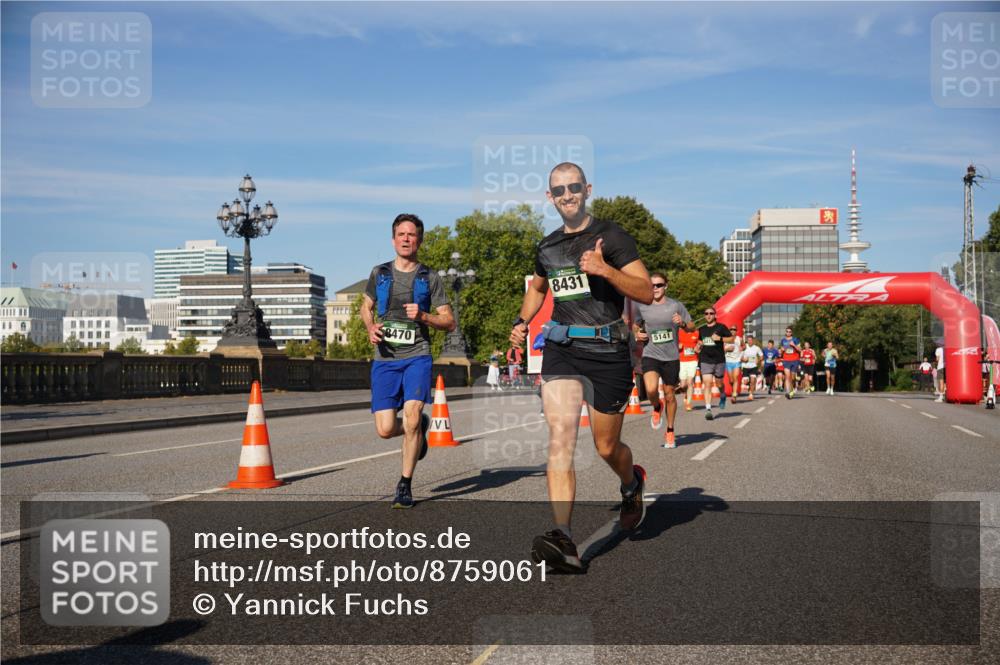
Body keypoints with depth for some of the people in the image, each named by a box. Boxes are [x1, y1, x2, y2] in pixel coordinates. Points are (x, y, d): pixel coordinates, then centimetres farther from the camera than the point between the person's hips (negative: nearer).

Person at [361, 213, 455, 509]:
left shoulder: (430, 278, 5)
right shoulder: (379, 273, 10)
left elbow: (449, 322, 6)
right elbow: (366, 307, 25)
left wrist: (423, 316, -13)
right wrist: (370, 328, 3)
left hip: (417, 356, -2)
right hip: (385, 359, 2)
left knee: (411, 414, -21)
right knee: (385, 430, -6)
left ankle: (405, 486, -5)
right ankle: (419, 428, 31)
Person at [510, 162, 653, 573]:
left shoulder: (610, 236, -3)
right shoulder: (547, 247, 14)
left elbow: (647, 293, -9)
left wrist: (604, 269, -22)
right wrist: (522, 321, 18)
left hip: (607, 350, -3)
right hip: (561, 350, 4)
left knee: (606, 447, 8)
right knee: (560, 436, -16)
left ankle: (632, 484, 44)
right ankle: (563, 539, -23)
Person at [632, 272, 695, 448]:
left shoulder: (676, 306, -1)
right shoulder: (642, 306, 2)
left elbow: (692, 326, 7)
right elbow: (635, 325, 20)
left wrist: (682, 323, -15)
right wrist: (637, 334, -3)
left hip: (671, 356, 0)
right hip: (650, 355, 0)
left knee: (669, 394, 7)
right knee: (651, 389, -23)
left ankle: (670, 431, 27)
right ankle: (656, 408, 13)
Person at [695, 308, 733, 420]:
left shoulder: (721, 327, 0)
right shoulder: (701, 329, 11)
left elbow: (731, 339, -1)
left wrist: (720, 338, -15)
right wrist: (699, 346, 7)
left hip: (719, 360, -1)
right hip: (705, 361, 1)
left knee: (719, 383, 13)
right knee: (708, 384, -12)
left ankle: (723, 396, 47)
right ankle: (708, 409, -16)